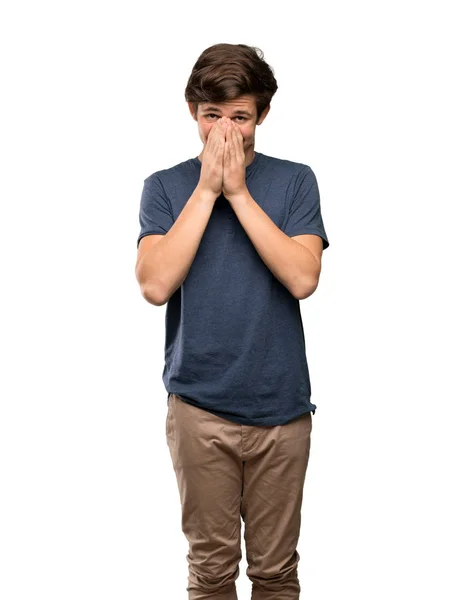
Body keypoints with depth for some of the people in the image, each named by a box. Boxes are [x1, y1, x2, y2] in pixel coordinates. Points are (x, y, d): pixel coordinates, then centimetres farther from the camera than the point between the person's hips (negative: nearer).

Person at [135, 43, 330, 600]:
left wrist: (238, 192, -13)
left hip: (281, 407, 1)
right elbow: (155, 284, -13)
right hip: (200, 407, 0)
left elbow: (303, 278, -13)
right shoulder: (166, 186, 2)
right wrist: (206, 189, -13)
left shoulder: (294, 181, 1)